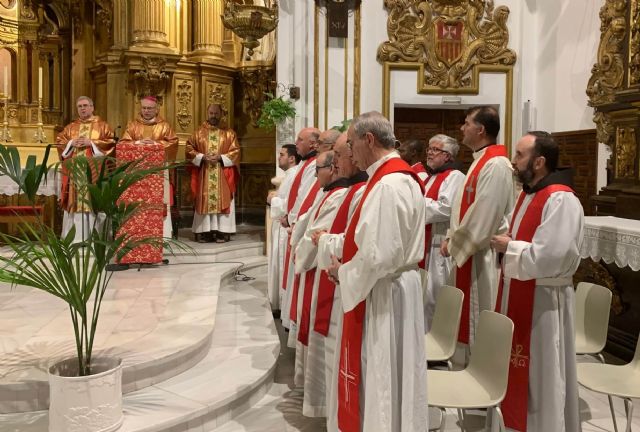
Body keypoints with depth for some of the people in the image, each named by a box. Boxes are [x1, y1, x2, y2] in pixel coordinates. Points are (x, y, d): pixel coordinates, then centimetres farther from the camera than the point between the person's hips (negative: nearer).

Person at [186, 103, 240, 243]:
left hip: (223, 175, -1)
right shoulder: (199, 132, 9)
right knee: (204, 202, 1)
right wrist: (202, 157, -10)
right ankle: (203, 232, 4)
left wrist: (220, 157, -13)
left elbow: (235, 151, 0)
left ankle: (222, 232, 0)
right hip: (203, 174, 1)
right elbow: (189, 149, 6)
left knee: (223, 201, -3)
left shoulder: (229, 133, 6)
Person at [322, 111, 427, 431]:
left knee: (380, 380, 5)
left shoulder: (388, 185, -23)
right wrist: (336, 245, 9)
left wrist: (343, 273, -9)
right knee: (389, 377, 20)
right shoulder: (401, 176, 9)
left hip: (382, 293, -10)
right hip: (395, 285, 10)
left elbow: (378, 255, -27)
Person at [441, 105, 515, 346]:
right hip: (466, 251, 10)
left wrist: (454, 244, -13)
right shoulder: (480, 162, 14)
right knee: (468, 318, 17)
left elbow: (482, 217, -22)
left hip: (480, 255, -10)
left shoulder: (495, 165, -18)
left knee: (479, 323, 1)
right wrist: (451, 237, 7)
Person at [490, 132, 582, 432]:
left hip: (543, 300, -9)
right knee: (520, 369, 19)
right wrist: (504, 239, -1)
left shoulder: (560, 200, -20)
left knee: (541, 375, 4)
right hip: (519, 293, 9)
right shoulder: (529, 194, 10)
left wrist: (508, 247, -16)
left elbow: (550, 257, -28)